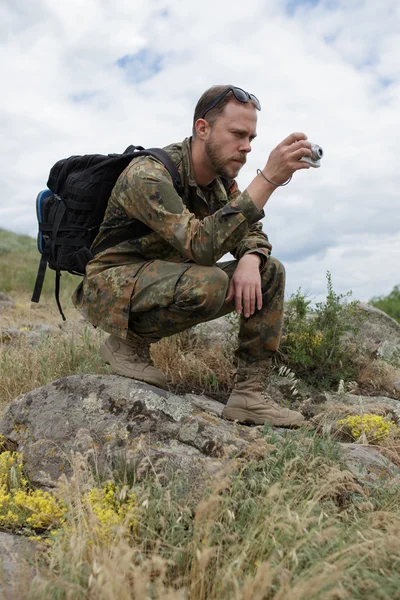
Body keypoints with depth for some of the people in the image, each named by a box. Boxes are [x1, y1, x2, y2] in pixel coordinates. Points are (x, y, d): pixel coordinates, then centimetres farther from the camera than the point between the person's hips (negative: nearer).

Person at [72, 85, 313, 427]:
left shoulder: (221, 179, 1)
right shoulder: (149, 175, -24)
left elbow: (251, 232, 6)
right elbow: (201, 245, -35)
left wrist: (250, 260, -19)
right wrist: (268, 178, -37)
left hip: (169, 280, 8)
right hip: (112, 286, -8)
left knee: (270, 272, -5)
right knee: (208, 282, -36)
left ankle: (250, 393, -7)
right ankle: (129, 342, -9)